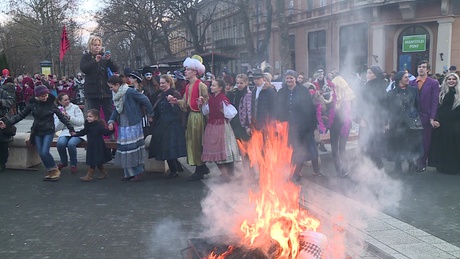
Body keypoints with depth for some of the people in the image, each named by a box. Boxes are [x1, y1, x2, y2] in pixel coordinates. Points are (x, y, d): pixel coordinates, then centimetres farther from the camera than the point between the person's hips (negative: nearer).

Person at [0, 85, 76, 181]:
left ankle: (55, 170, 2)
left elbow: (62, 117, -2)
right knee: (41, 153, 2)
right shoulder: (32, 104, -2)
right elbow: (21, 115, 2)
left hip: (48, 131, -3)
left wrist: (71, 129, -5)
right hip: (37, 132, 3)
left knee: (45, 152, -15)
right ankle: (50, 171, 18)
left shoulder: (51, 104, -6)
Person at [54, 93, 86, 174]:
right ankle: (64, 162, 1)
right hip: (65, 132, 3)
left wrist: (69, 117, -11)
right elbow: (57, 128, 5)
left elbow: (81, 121, -5)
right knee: (60, 143, -30)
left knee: (71, 143, -34)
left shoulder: (75, 107, 4)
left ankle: (73, 164, -7)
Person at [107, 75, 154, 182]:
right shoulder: (117, 95, 11)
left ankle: (138, 172, 9)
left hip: (133, 126, -9)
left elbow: (145, 100, -14)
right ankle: (129, 173, 19)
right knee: (125, 149, 10)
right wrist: (111, 121, -2)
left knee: (132, 149, -5)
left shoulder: (130, 92, -16)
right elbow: (116, 110, 14)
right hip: (123, 127, 9)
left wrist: (150, 115, -6)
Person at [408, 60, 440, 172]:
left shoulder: (434, 83, 0)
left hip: (426, 118, -2)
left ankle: (422, 163, 13)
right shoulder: (412, 83, 8)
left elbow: (435, 102, -4)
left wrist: (432, 118, -10)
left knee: (425, 141, 3)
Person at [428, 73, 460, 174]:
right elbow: (437, 106, -1)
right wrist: (436, 120, -11)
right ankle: (442, 166, 18)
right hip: (441, 123, 1)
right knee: (441, 145, 6)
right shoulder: (442, 92, 4)